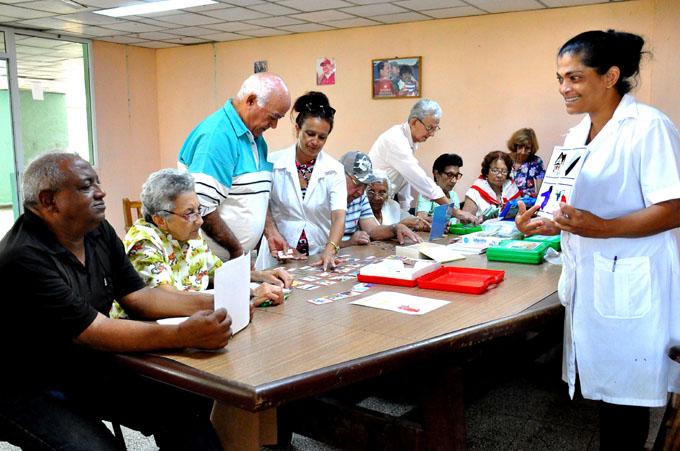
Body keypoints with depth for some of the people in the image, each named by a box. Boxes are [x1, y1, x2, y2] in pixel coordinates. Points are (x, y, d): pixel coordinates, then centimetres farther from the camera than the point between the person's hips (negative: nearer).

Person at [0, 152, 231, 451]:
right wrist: (184, 336, -37)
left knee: (187, 406, -12)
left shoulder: (100, 233, 2)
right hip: (26, 390, -6)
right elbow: (97, 333, -27)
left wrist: (209, 304, -10)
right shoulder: (25, 258, -23)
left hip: (89, 370, 7)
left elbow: (138, 297, 4)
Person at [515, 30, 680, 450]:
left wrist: (602, 227, -27)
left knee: (625, 393, 3)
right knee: (602, 380, 14)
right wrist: (545, 225, 2)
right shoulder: (577, 135, 12)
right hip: (586, 277, 7)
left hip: (629, 284, -7)